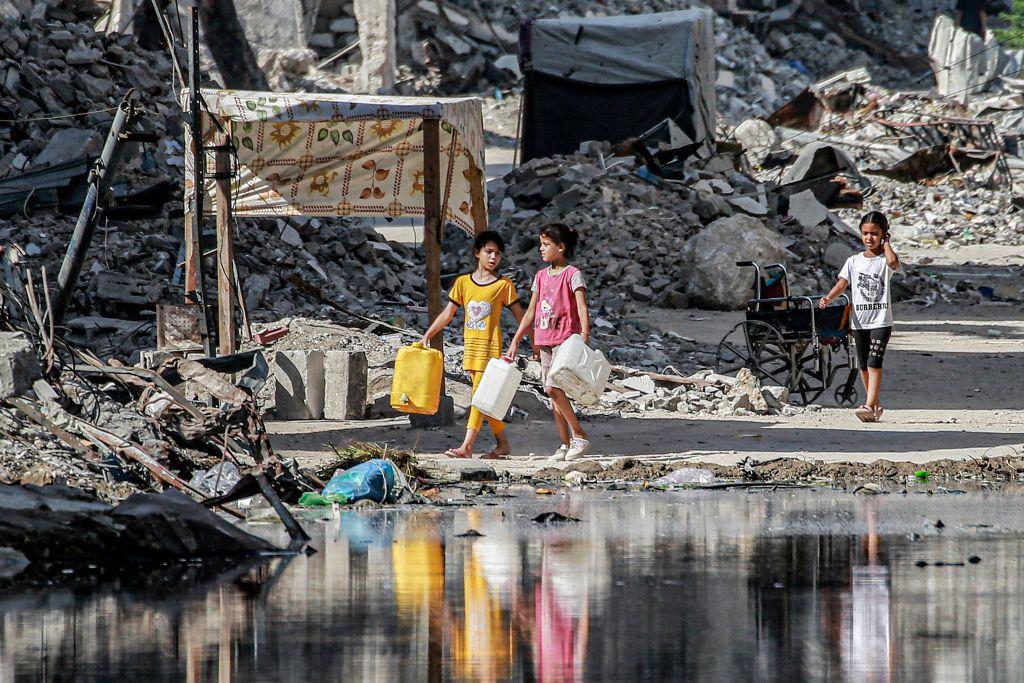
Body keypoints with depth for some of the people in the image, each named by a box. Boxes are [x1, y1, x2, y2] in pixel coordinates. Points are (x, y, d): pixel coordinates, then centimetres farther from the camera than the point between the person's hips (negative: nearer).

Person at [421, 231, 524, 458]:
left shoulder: (504, 285, -1)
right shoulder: (463, 283, 8)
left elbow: (519, 315, 2)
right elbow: (447, 314, 11)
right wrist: (427, 335, 6)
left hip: (491, 345, -5)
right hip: (471, 345, 5)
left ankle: (467, 446, -16)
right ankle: (502, 443, 16)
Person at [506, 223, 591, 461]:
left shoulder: (572, 274, -6)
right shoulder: (541, 276, 14)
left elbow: (582, 308, -15)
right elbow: (531, 311, 19)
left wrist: (584, 337, -27)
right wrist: (516, 340, 16)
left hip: (566, 339, -7)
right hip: (544, 340, 7)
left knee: (553, 387, -20)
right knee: (554, 394, 5)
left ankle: (580, 436, -12)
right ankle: (566, 443, 9)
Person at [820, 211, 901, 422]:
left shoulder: (884, 260, -1)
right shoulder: (854, 261, 9)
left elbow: (893, 262, -26)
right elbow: (842, 284, 2)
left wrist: (886, 244, -9)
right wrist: (829, 298, -16)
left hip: (881, 320, -5)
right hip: (859, 320, 5)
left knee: (874, 363, -17)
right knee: (863, 365, 11)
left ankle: (869, 406, -22)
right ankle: (875, 405, 25)